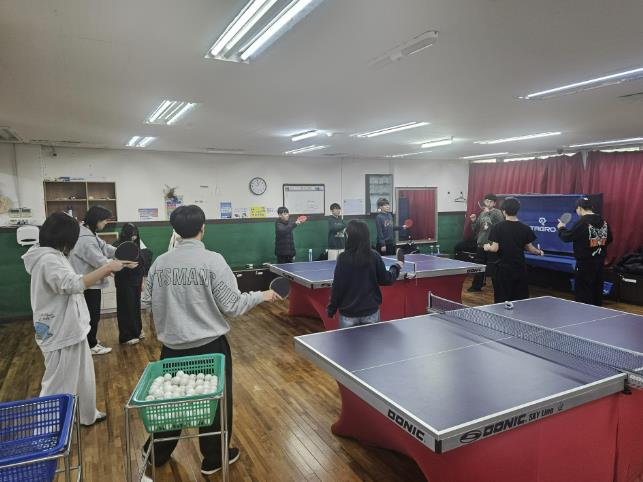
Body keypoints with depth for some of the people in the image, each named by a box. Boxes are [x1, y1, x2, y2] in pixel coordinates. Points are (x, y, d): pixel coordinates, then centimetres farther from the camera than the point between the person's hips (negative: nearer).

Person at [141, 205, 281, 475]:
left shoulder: (160, 263, -4)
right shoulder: (213, 261, -16)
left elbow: (146, 304, 7)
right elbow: (233, 306, -14)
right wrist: (261, 296, 2)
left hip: (172, 346, 4)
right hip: (209, 346, -4)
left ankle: (157, 454, 43)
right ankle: (213, 459, 32)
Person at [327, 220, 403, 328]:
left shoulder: (343, 258, -13)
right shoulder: (374, 256, -8)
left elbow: (337, 286, -9)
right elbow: (386, 280, 1)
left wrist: (331, 309, 3)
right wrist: (396, 267, 20)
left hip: (348, 312, -2)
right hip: (371, 311, 2)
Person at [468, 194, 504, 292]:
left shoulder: (497, 212, -4)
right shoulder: (482, 213, 14)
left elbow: (498, 224, -24)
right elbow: (475, 230, 17)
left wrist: (488, 213, -23)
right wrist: (474, 221, -1)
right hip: (481, 244, 6)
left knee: (493, 268, -4)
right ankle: (476, 286, 25)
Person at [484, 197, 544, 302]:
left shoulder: (497, 227, -10)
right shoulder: (525, 228, -2)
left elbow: (495, 248, -13)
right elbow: (530, 248, 4)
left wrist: (486, 247, 8)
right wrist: (539, 252, 25)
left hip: (503, 269, -2)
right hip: (520, 269, 2)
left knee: (502, 301, 4)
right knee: (521, 300, 11)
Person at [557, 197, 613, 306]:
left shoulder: (582, 222, -18)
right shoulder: (603, 221, 4)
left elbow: (567, 237, -15)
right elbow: (609, 239, 15)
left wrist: (561, 228, 3)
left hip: (585, 262, -7)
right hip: (600, 261, 7)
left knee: (583, 293, 2)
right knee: (597, 291, 17)